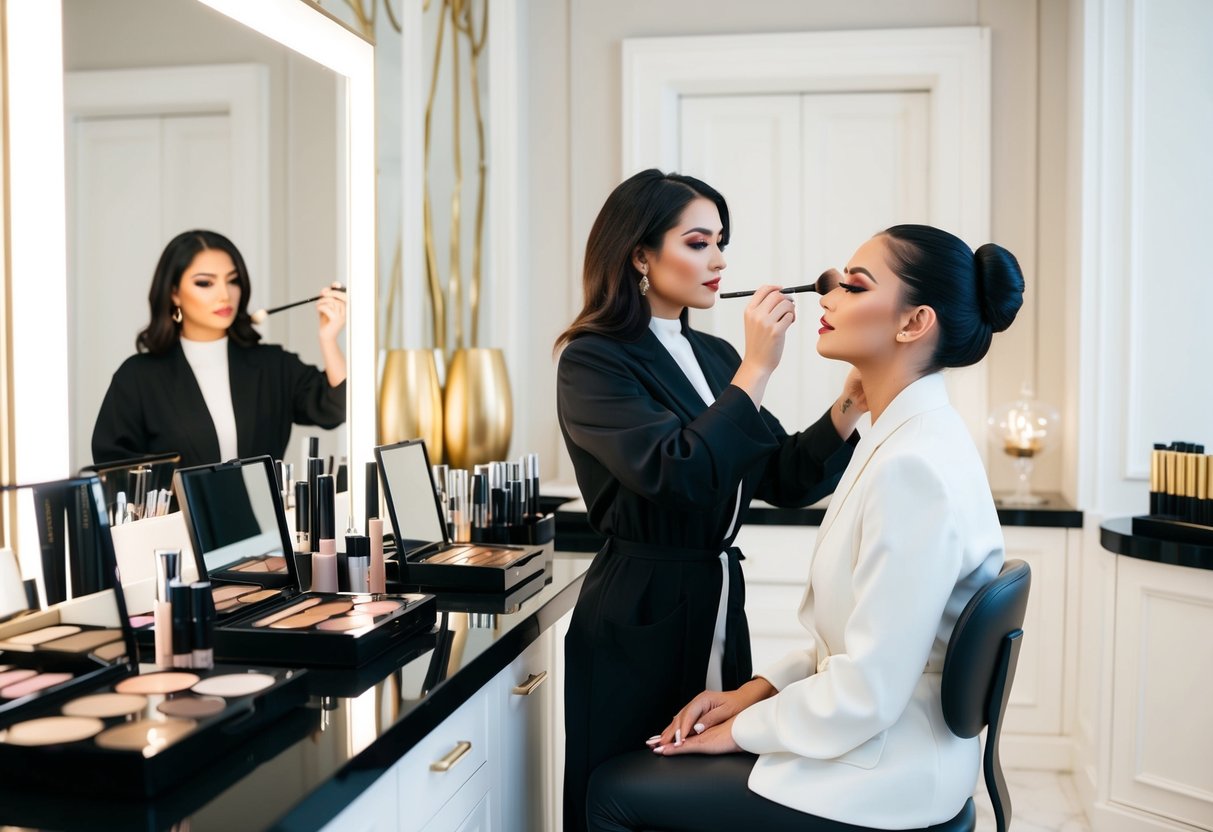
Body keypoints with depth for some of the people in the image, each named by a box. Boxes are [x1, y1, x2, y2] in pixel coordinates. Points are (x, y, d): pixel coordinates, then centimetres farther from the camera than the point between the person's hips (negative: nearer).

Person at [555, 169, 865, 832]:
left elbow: (786, 480, 7)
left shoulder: (715, 356, 9)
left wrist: (849, 407, -7)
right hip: (639, 624, -6)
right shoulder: (592, 361, -11)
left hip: (721, 610, 6)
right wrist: (757, 369, -21)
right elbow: (677, 475, -24)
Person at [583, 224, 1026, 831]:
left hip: (883, 778, -9)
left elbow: (869, 690, -25)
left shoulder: (915, 464, -26)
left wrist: (745, 728, -11)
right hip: (876, 739, 9)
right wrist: (758, 691, 4)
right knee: (656, 756, 15)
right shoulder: (905, 437, 6)